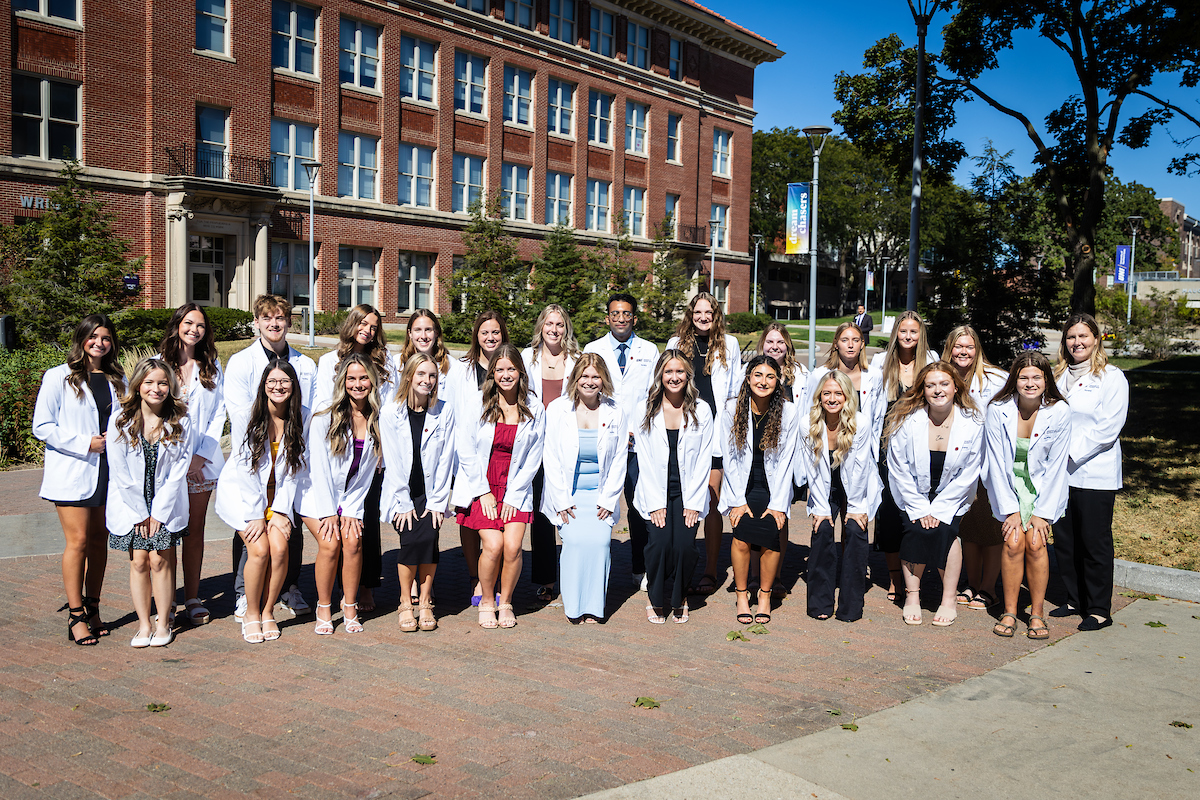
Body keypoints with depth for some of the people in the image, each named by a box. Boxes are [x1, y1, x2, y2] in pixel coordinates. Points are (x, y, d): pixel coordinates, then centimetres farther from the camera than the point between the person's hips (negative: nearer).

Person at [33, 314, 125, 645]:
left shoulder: (117, 379, 12)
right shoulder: (59, 377, -1)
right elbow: (42, 426, -5)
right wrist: (84, 443, -14)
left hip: (108, 472, 4)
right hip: (72, 473, -4)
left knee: (100, 540, 7)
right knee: (78, 540, -5)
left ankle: (92, 609, 17)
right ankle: (75, 616, 4)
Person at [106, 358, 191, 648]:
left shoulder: (180, 421, -6)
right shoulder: (120, 420, -7)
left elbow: (178, 470, -6)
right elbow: (120, 472, -7)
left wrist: (158, 512, -10)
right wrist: (140, 513, -8)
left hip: (167, 505, 0)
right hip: (130, 504, 0)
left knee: (160, 560, -4)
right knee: (138, 561, -1)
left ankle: (164, 623, 9)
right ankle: (144, 624, 10)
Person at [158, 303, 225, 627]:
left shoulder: (213, 367, 10)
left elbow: (219, 414, 7)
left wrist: (202, 455, -5)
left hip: (202, 463, 2)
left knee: (195, 529, 5)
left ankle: (192, 599, 11)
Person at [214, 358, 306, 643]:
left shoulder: (301, 419, -6)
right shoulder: (249, 416, -13)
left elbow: (294, 470, -1)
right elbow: (245, 469, -13)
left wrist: (280, 510, -8)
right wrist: (256, 515, -14)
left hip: (278, 493, 3)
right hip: (242, 492, -2)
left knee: (279, 548, -17)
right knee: (259, 549, -19)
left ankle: (268, 612, 4)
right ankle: (251, 614, 2)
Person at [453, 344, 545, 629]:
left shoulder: (534, 408, -1)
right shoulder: (476, 405, -5)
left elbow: (533, 458, 1)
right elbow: (466, 452, -2)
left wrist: (513, 495, -5)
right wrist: (484, 492, -6)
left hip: (516, 490, 1)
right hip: (480, 486, -1)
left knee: (513, 546, -13)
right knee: (493, 546, -14)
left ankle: (505, 603, 11)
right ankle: (486, 601, 11)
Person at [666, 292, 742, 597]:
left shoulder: (729, 344, 9)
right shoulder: (676, 344, 12)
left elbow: (736, 391, 14)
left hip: (716, 432, -1)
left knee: (711, 503, -2)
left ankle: (710, 572, 5)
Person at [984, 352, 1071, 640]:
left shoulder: (1059, 412, -13)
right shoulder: (998, 410, -14)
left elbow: (1056, 466, -9)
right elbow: (997, 463, -10)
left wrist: (1042, 512, -10)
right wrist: (1010, 509, -12)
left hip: (1043, 486, 0)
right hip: (1007, 485, 0)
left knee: (1035, 542, -14)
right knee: (1014, 541, -15)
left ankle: (1037, 613, 1)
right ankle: (1009, 611, -1)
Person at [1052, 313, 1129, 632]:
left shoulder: (1112, 378, -3)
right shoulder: (1058, 376, 14)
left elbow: (1108, 427, -11)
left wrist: (1071, 452, -15)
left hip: (1095, 475, -5)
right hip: (1059, 472, 5)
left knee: (1095, 543, 0)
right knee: (1064, 540, 9)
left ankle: (1099, 610, 9)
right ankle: (1074, 600, 24)